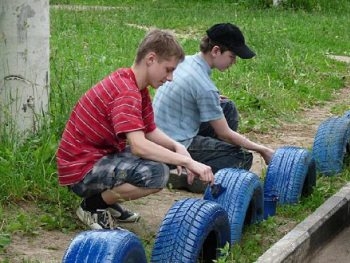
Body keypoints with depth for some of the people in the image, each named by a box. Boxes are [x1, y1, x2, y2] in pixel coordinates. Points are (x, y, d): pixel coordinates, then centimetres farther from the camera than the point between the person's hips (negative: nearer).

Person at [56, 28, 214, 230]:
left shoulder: (138, 89, 9)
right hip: (81, 172, -11)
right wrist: (188, 162, -33)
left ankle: (106, 199, 11)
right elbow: (139, 146, -34)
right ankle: (93, 206, -8)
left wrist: (179, 148, -7)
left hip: (100, 156, 11)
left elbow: (151, 132, 13)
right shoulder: (126, 92, -23)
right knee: (157, 172, -28)